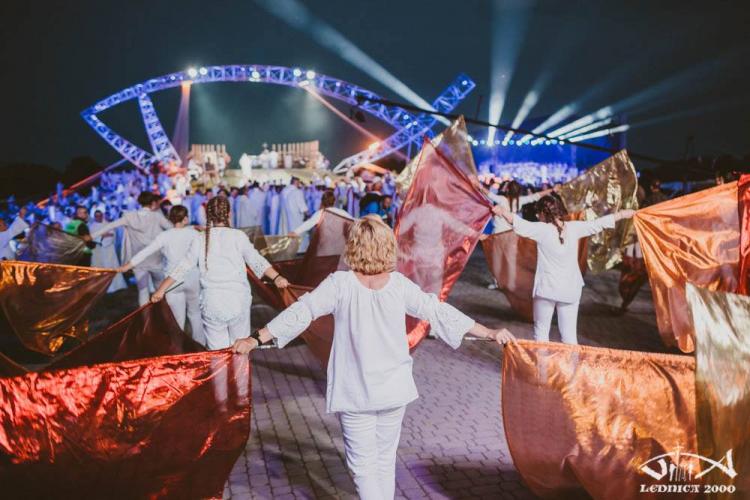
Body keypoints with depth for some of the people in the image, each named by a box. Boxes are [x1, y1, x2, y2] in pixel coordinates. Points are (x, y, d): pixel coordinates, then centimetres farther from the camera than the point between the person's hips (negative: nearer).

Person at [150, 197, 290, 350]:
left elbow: (182, 267, 7)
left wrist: (161, 290, 15)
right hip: (238, 302, -1)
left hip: (211, 304, 1)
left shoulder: (200, 239, 3)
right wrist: (276, 277, -17)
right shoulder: (238, 236, -1)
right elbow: (257, 261, -11)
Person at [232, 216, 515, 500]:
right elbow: (439, 312, -4)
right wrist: (490, 334, 4)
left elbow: (300, 313, -14)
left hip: (354, 394, -3)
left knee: (364, 466, 7)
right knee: (385, 460, 19)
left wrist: (255, 339, -6)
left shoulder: (340, 284, -15)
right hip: (394, 390, 3)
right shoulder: (399, 284, -8)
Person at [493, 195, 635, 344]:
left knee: (541, 331, 11)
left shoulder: (541, 230, -13)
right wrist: (623, 214, 18)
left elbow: (519, 224, -26)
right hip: (570, 289, 3)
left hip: (547, 288, -3)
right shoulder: (574, 227, -2)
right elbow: (599, 223, 7)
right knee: (570, 333, 9)